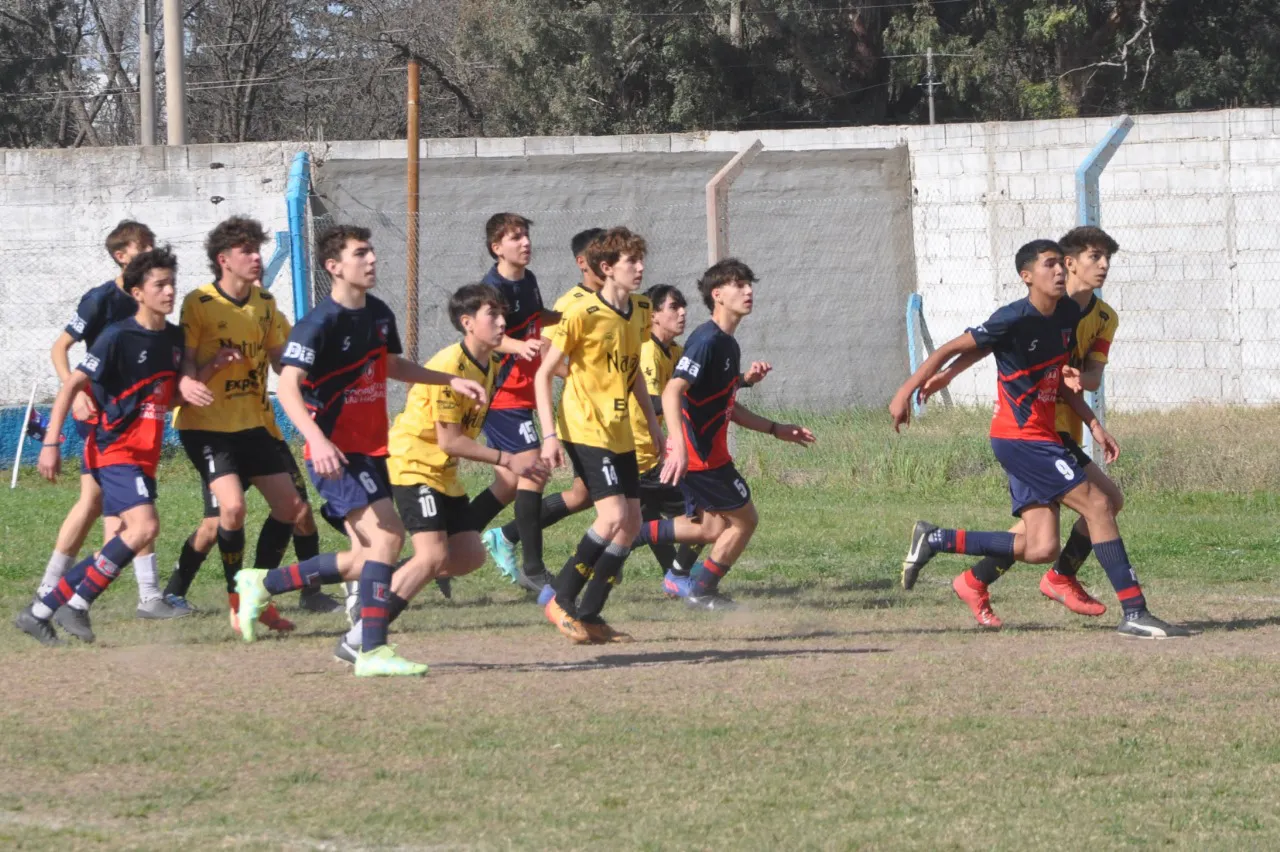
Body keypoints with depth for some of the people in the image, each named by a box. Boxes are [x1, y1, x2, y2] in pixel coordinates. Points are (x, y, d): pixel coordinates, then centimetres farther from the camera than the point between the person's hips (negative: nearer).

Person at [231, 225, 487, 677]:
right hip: (336, 454, -9)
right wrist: (317, 440, -38)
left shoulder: (379, 315, 9)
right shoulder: (320, 324, -16)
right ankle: (373, 651, -17)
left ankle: (263, 584, 24)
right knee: (387, 535, -19)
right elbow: (287, 385, -25)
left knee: (365, 559, 9)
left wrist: (450, 380, 24)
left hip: (369, 452, 9)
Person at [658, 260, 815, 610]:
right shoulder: (707, 340, -16)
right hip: (697, 455, -9)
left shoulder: (728, 345, 15)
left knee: (715, 529, 12)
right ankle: (702, 591, 12)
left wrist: (776, 429, 25)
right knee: (745, 519, 4)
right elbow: (672, 392, -26)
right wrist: (679, 447, -37)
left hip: (708, 453, 9)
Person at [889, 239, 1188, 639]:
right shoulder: (1015, 320, -16)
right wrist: (906, 392, -10)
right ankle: (1135, 613, -12)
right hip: (1019, 437, -9)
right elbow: (950, 350, -10)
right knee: (1097, 504, -13)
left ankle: (934, 540, 15)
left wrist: (1093, 425, 10)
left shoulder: (1069, 315, 8)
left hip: (1042, 437, 9)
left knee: (1040, 549, 3)